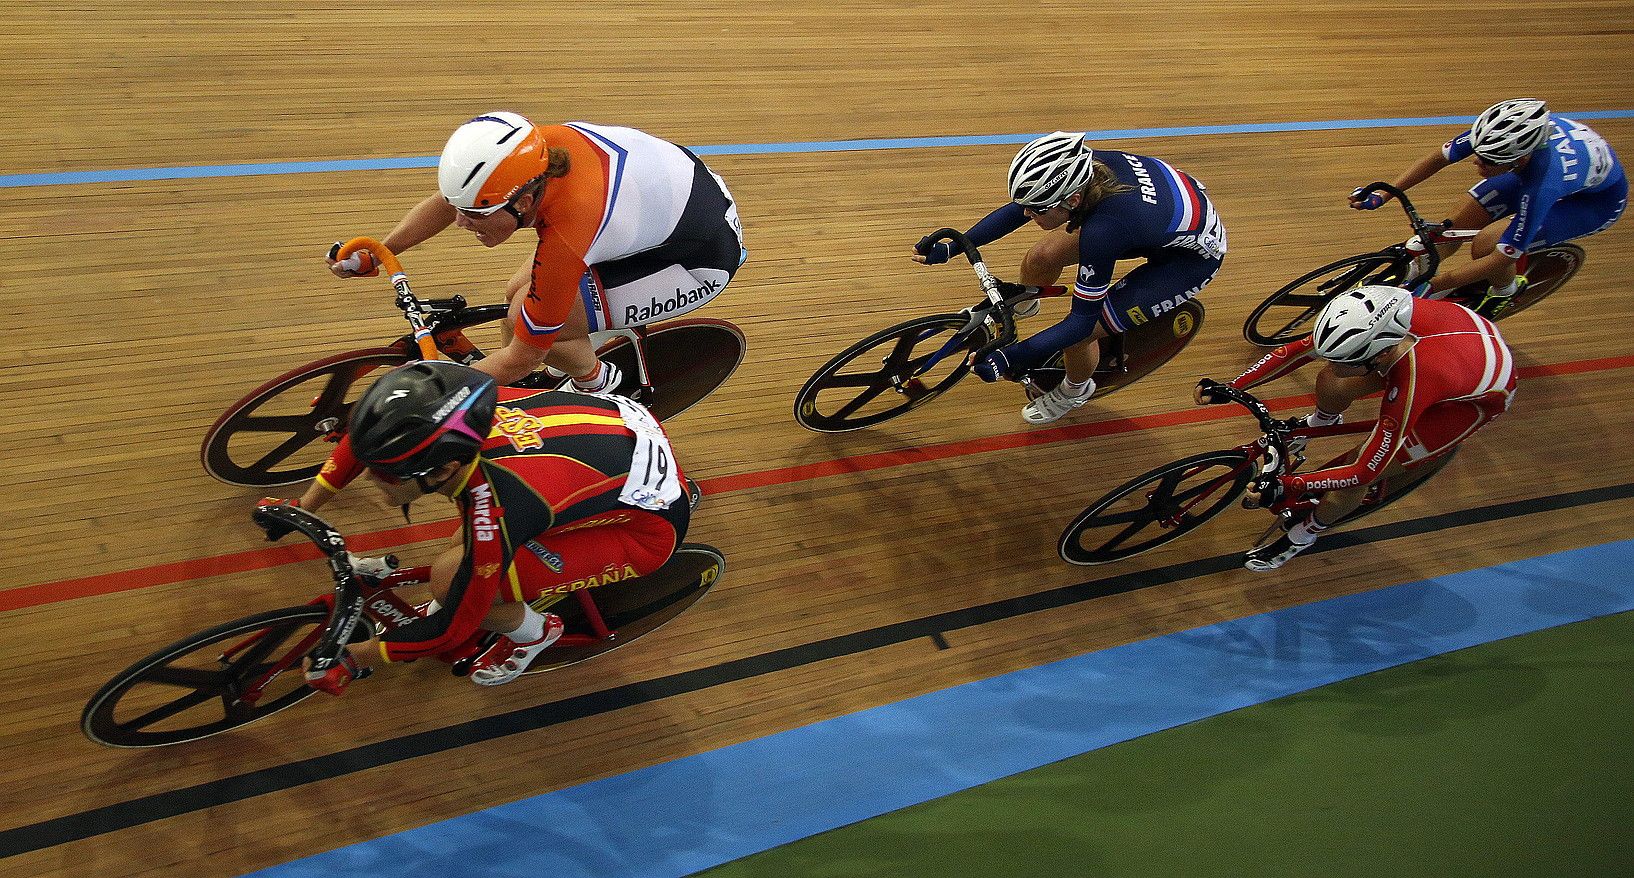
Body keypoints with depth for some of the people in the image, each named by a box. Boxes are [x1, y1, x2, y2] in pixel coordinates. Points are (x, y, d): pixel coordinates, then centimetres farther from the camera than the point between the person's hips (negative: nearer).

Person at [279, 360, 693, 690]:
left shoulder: (494, 512, -35)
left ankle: (533, 632, 14)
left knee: (448, 579, -17)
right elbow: (369, 435, 6)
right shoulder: (448, 411, -19)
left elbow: (451, 632, -18)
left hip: (648, 526, -7)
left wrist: (351, 659, -6)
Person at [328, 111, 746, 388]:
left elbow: (520, 358, -23)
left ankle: (599, 384, 15)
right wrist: (373, 255, 2)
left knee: (528, 323, -15)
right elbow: (447, 199, 0)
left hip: (702, 259, -7)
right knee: (520, 295, 3)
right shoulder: (536, 146, -22)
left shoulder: (564, 243, -38)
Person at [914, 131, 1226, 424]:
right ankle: (1019, 305, 33)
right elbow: (1016, 210, -5)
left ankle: (1075, 390, 26)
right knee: (1041, 258, -3)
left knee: (1077, 334, -10)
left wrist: (1009, 357, -28)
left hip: (1193, 259, -6)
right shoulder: (1084, 167, -24)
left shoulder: (1104, 230, -41)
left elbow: (1082, 322, -30)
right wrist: (949, 249, -5)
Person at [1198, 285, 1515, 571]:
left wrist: (1283, 485, -33)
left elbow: (1364, 472, -33)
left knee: (1357, 478, -9)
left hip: (1476, 401, -5)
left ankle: (1303, 535, 21)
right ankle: (1318, 424, 39)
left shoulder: (1410, 387, -44)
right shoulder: (1374, 321, -31)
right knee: (1330, 385, 0)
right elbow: (1297, 350, -16)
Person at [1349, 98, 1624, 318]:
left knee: (1487, 244, -23)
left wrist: (1428, 287, -35)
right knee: (1456, 224, -5)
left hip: (1597, 200, -6)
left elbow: (1501, 259, -36)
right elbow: (1439, 157, -13)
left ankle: (1505, 292, 9)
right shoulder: (1496, 131, -31)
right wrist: (1381, 196, -17)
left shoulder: (1542, 185, -44)